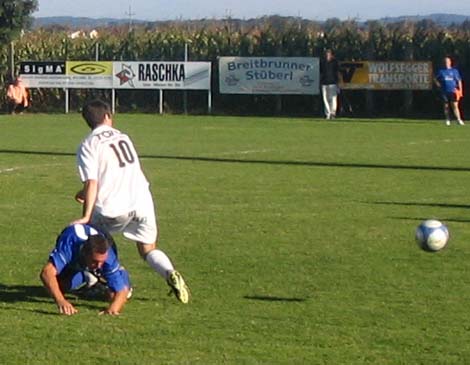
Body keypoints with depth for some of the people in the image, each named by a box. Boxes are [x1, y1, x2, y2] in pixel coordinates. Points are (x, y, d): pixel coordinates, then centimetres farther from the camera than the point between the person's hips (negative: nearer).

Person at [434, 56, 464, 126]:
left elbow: (459, 81, 7)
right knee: (446, 106, 5)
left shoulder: (454, 71, 6)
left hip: (453, 91, -2)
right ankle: (447, 120, 14)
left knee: (455, 106, -9)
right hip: (444, 92, 2)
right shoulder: (441, 71, 8)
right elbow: (435, 79, 22)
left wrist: (460, 91, 0)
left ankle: (459, 120, -10)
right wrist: (439, 85, 6)